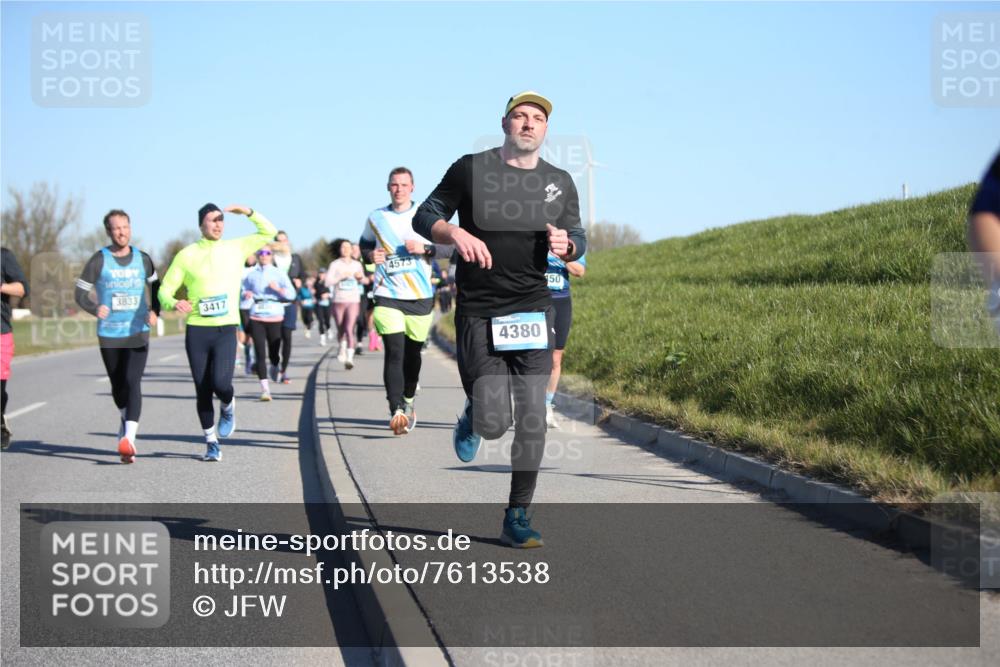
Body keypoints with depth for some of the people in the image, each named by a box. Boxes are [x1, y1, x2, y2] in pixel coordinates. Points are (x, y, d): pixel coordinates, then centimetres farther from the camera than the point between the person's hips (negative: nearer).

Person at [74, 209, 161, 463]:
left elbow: (155, 285, 20)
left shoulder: (142, 259, 4)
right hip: (109, 335, 0)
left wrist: (155, 311, 3)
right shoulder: (99, 260, -3)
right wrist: (95, 309, -23)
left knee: (133, 383, -16)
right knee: (118, 385, 13)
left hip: (138, 334, 0)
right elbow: (80, 292, -3)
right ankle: (125, 419, 44)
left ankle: (129, 438, -26)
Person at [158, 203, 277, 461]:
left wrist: (248, 212, 1)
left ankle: (228, 406, 16)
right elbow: (165, 290, 4)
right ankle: (211, 442, 19)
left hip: (226, 329, 0)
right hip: (196, 330, 0)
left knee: (221, 383, -19)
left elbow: (269, 233, 15)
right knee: (203, 391, 3)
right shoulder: (187, 255, 3)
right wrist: (174, 303, -18)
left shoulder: (236, 248, 8)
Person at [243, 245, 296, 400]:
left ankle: (275, 368, 41)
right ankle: (265, 389, -8)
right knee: (260, 354, -8)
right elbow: (243, 290, 13)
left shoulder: (279, 273, 4)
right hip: (256, 318, 0)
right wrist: (246, 294, -8)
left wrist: (278, 289, -17)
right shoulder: (250, 274, 5)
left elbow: (291, 294, -1)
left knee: (274, 352, 5)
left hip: (275, 317, 0)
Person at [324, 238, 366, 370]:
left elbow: (362, 281, 18)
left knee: (349, 329, -15)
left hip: (354, 301, 0)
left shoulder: (357, 264, 6)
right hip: (339, 301, 0)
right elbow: (328, 282, -7)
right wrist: (341, 276, -18)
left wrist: (360, 277, -4)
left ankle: (350, 358, -22)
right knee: (341, 329, 14)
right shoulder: (335, 264, -1)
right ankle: (342, 347, 45)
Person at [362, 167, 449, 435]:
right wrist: (370, 254, -2)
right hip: (387, 295, -1)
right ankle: (396, 411, -24)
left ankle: (408, 401, 36)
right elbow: (364, 245, 21)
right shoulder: (375, 218, 7)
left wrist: (425, 248, -15)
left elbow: (449, 246, 4)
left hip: (421, 296, 1)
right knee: (394, 352, -16)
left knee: (412, 353, 12)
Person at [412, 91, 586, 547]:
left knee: (532, 418, -4)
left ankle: (517, 517, 8)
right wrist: (455, 233, -18)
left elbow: (578, 238, 15)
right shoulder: (471, 169, -1)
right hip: (478, 313, -3)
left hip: (533, 310, 3)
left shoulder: (559, 183, 8)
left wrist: (567, 245, -10)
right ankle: (473, 414, 29)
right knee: (494, 424, -10)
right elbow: (424, 217, 3)